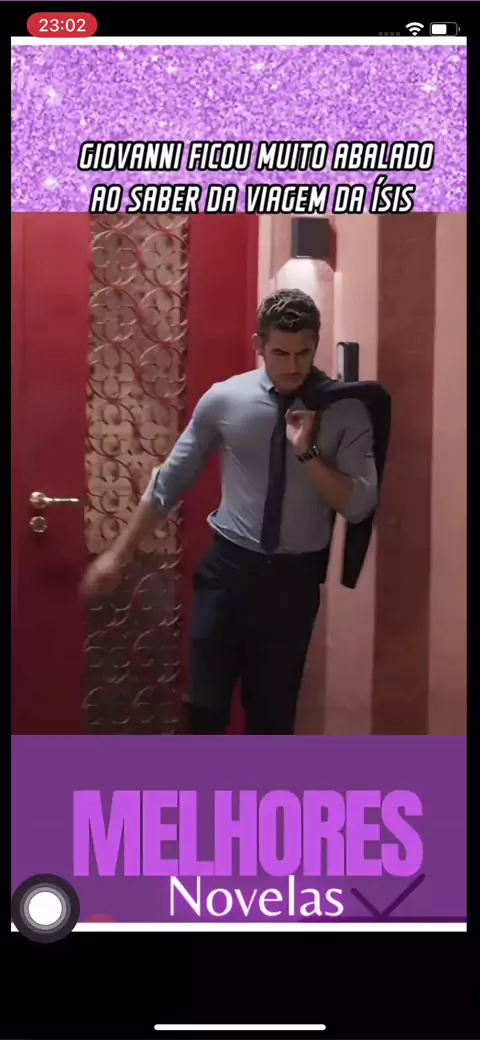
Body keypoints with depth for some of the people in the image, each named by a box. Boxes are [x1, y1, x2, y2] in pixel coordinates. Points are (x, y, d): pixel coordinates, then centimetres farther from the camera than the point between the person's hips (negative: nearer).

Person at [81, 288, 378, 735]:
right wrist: (119, 553, 4)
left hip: (294, 577, 0)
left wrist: (308, 452, -22)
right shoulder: (223, 399, -5)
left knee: (274, 711, 13)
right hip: (228, 567, 0)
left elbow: (358, 505, -10)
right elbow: (170, 480, 3)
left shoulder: (344, 411, -6)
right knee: (204, 706, 3)